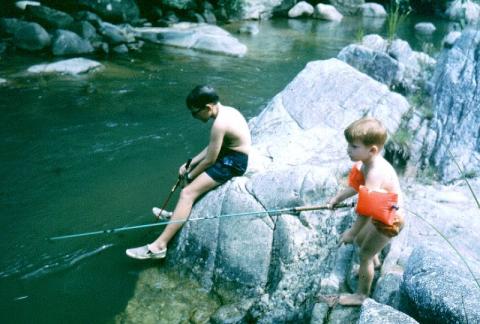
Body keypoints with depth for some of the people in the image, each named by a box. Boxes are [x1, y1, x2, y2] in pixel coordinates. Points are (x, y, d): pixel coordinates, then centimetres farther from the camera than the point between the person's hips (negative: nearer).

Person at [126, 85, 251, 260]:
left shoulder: (220, 124, -24)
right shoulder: (226, 111, 6)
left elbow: (209, 160, -18)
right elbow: (211, 147, 13)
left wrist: (190, 175, -2)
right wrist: (190, 164, 8)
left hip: (232, 163, -10)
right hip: (230, 155, 10)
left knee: (187, 193, -17)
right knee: (191, 172, 27)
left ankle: (159, 245, -18)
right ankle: (178, 214, 38)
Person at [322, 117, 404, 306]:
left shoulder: (375, 174, -38)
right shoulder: (368, 163, -10)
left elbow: (366, 210, -34)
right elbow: (357, 185, 8)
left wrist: (352, 232, -23)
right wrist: (338, 198, 6)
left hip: (389, 221, -9)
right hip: (380, 214, 9)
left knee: (364, 254, 2)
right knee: (360, 239, 29)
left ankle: (361, 294, 21)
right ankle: (374, 261, 59)